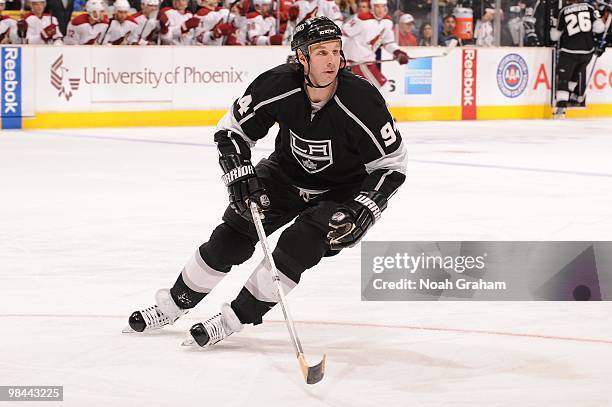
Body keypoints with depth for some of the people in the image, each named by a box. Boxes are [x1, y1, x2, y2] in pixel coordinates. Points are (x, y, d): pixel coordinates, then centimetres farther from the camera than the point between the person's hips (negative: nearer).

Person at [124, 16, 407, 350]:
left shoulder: (361, 100, -31)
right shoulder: (277, 85, -24)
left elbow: (392, 163, -20)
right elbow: (232, 130, -8)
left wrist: (363, 210, -29)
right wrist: (239, 174, -22)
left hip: (342, 190, -3)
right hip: (288, 172, 3)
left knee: (299, 247, -23)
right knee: (234, 234, -3)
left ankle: (236, 317, -9)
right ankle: (175, 302, 16)